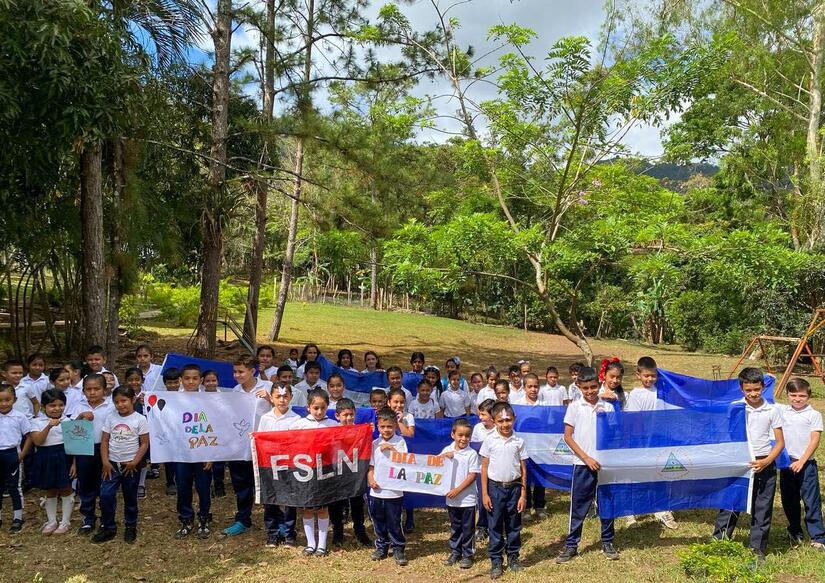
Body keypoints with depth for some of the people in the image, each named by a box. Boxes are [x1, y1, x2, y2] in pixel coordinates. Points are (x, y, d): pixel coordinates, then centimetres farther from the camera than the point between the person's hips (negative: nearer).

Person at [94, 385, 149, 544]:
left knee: (130, 497, 10)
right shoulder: (110, 418, 1)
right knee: (105, 495, -6)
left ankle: (131, 527, 25)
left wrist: (134, 462, -14)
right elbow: (104, 441, 3)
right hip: (112, 463, 2)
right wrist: (105, 461, -7)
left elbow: (144, 443, -7)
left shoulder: (140, 419, -9)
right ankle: (108, 528, 10)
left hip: (131, 465, -2)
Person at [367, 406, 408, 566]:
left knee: (394, 523, 2)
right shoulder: (375, 444, 5)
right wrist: (370, 479, -9)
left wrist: (391, 448, -19)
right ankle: (381, 547, 30)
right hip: (376, 491, 3)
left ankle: (398, 549, 17)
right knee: (378, 522, 14)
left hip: (394, 491, -3)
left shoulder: (400, 442, -3)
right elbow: (370, 465, 7)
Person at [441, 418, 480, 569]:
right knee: (454, 527, 17)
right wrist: (444, 456, -15)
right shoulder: (447, 450, 1)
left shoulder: (472, 454, -11)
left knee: (467, 528, 6)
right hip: (451, 498, 4)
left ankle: (467, 554, 19)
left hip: (467, 498, -4)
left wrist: (458, 490, -18)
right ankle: (455, 552, 29)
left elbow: (472, 475, -14)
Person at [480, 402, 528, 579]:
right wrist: (485, 494, -4)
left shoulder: (518, 441, -2)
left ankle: (513, 557, 27)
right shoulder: (490, 441, -5)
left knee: (514, 526, 12)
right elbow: (484, 468, -1)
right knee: (495, 526, 6)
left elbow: (523, 469, 2)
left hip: (514, 487, 1)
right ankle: (496, 561, 16)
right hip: (495, 487, -1)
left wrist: (523, 495, 0)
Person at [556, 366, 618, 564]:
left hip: (605, 463, 2)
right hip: (583, 464, -1)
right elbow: (567, 437, -2)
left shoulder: (608, 407, 2)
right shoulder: (575, 407, -1)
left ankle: (607, 542, 26)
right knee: (578, 506, 4)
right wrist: (586, 458, -9)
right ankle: (571, 545, 14)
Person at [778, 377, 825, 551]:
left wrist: (801, 461, -15)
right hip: (786, 463, 4)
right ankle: (795, 534, 29)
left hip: (806, 464, -4)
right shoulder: (782, 411, 7)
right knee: (789, 501, 13)